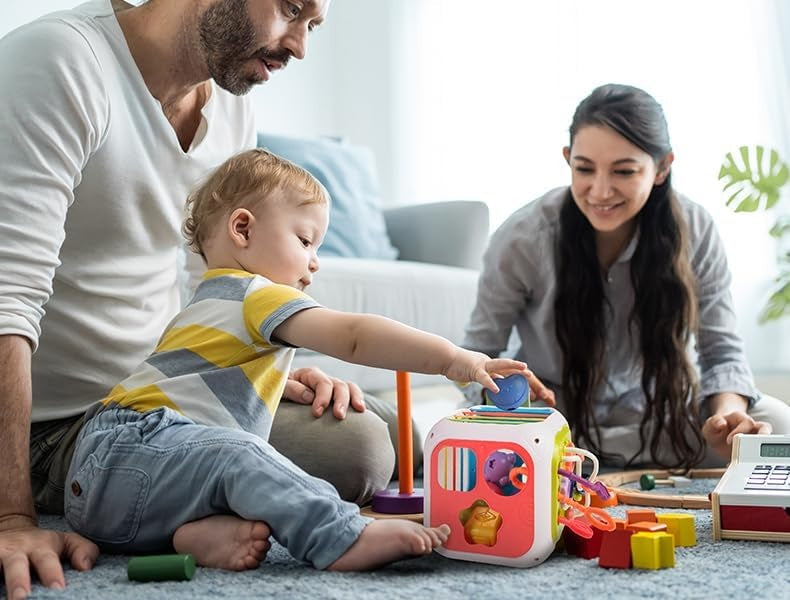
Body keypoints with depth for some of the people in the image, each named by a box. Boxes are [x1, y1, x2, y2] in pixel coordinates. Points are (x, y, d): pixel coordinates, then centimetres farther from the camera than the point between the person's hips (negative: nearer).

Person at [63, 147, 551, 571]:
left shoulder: (212, 301, 26)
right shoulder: (258, 294, -6)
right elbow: (351, 336, -20)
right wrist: (451, 356, -23)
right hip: (127, 452, -11)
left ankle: (204, 531, -26)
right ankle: (343, 539, -48)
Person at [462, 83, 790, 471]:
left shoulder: (695, 231, -13)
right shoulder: (523, 238, -18)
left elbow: (722, 351, -6)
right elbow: (479, 353, -9)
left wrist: (729, 410, -28)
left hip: (652, 411, 4)